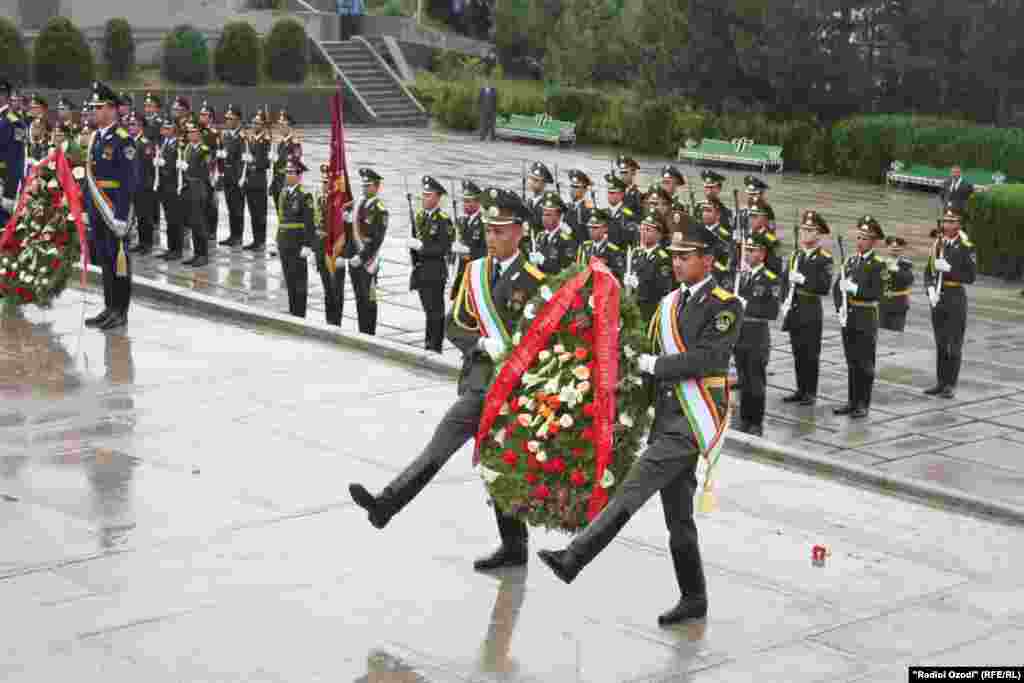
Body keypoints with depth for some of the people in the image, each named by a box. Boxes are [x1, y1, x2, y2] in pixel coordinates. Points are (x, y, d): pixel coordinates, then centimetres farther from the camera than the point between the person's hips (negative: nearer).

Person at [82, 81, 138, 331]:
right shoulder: (95, 138, 13)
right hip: (97, 209, 8)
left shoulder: (122, 140, -12)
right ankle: (109, 308, 21)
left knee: (117, 257, -2)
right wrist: (87, 208, 15)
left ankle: (121, 311, 5)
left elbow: (128, 180, -16)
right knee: (104, 258, 13)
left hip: (115, 209, -8)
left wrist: (122, 215, -19)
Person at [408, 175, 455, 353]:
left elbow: (444, 248, -16)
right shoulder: (419, 216, 12)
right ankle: (431, 345, 19)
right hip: (420, 270, 7)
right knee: (429, 309, 13)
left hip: (436, 271, -7)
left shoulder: (444, 220, -11)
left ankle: (434, 346, -1)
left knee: (434, 310, -5)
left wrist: (421, 246, -19)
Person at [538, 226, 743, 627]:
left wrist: (652, 365, -13)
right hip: (667, 417, 8)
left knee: (635, 487, -19)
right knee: (678, 515, 11)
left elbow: (706, 359, -18)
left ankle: (572, 560, -26)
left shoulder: (725, 306, -6)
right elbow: (652, 353, 22)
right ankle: (694, 600, 20)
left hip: (695, 419, -8)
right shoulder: (669, 303, 17)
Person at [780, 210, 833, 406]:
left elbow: (824, 287, -16)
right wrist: (786, 298, 4)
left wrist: (803, 280, -22)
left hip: (812, 312, -6)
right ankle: (801, 390, 19)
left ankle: (811, 392, 6)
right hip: (795, 310, 6)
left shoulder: (824, 258, -6)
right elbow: (785, 280, 18)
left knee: (811, 353, -1)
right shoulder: (795, 255, 13)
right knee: (798, 352, 11)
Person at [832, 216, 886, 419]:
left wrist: (855, 289, -23)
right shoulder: (850, 260, 11)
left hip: (866, 321, -5)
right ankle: (852, 401, 19)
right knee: (851, 362, 11)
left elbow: (877, 293, -16)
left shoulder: (878, 264, -7)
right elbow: (837, 288, 13)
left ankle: (863, 404, 5)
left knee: (865, 364, 0)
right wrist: (840, 307, -1)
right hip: (849, 319, 6)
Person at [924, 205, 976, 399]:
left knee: (954, 344, -1)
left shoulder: (966, 247, -8)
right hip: (938, 298, 5)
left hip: (956, 298, -5)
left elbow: (970, 277, -11)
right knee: (940, 343, 11)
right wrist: (930, 289, -9)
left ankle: (951, 385, 5)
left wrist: (948, 268, -20)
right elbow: (928, 272, 9)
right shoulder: (937, 244, 7)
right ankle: (941, 383, 17)